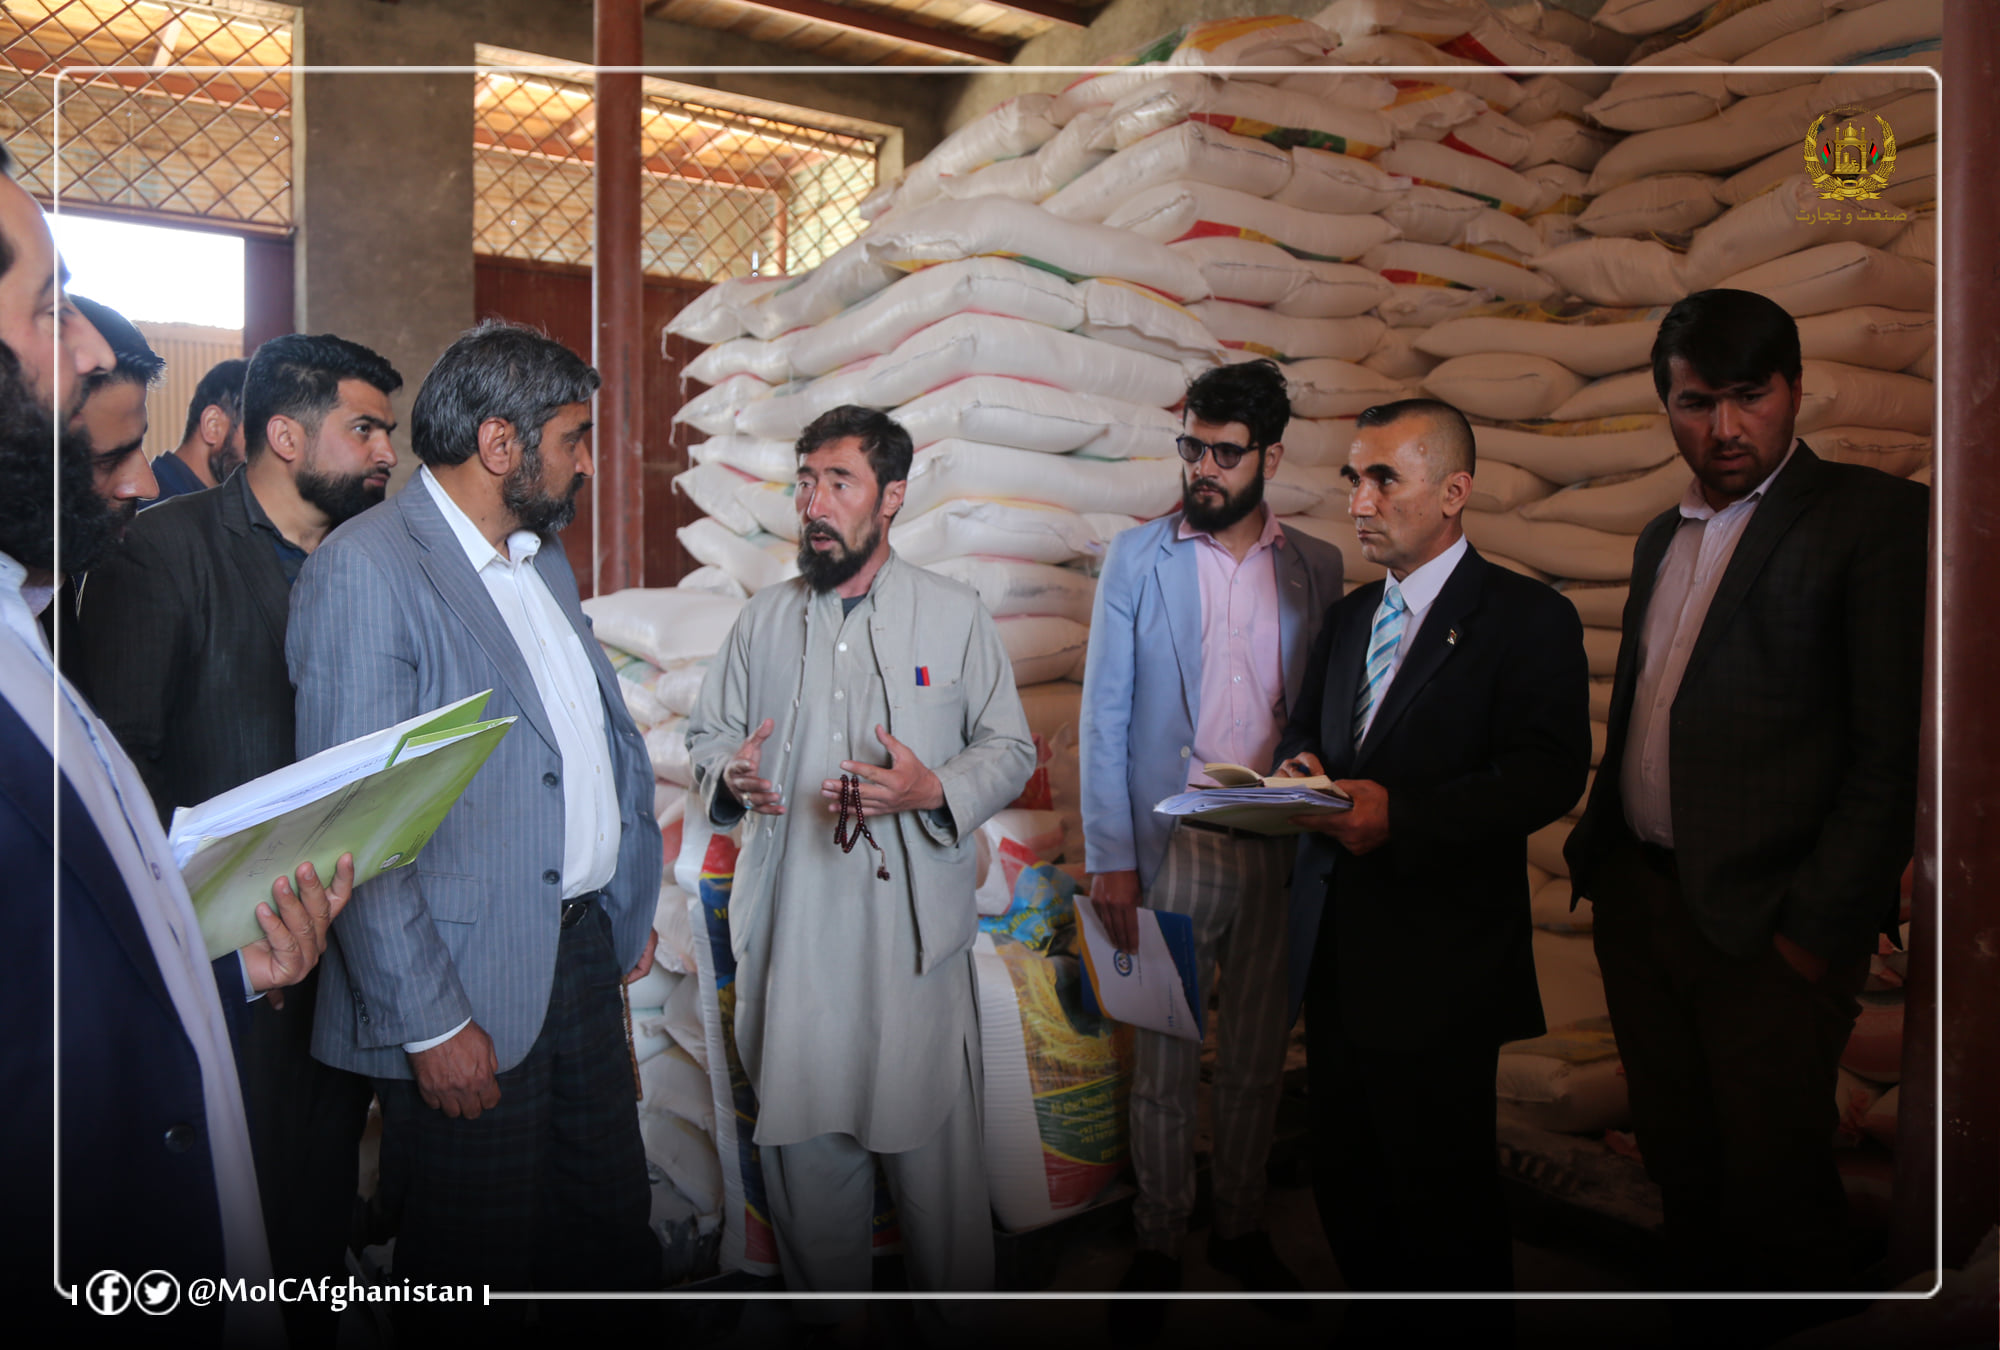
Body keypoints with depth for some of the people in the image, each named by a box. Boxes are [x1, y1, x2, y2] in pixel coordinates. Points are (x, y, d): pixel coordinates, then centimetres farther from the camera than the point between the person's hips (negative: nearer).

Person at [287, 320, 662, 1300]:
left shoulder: (543, 559, 12)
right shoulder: (364, 571, -16)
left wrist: (629, 907, 15)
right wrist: (430, 1023, -18)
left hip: (584, 951, 8)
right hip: (471, 996, -7)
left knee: (613, 1240, 18)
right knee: (481, 1263, 11)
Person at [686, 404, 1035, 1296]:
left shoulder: (956, 616, 2)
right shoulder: (762, 620, 9)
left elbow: (1011, 748, 4)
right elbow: (707, 733, 17)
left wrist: (935, 791, -15)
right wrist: (729, 775, -7)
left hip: (915, 927, -2)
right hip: (792, 925, 3)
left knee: (932, 1137, 4)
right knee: (802, 1140, 10)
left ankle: (957, 1304, 24)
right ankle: (822, 1296, 30)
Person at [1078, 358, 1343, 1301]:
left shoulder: (1315, 567, 6)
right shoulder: (1137, 558, 0)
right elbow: (1105, 717, -2)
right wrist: (1109, 859, -8)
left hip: (1278, 851, 2)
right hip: (1171, 849, -2)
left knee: (1257, 1061, 14)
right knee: (1163, 1062, 8)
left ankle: (1242, 1229, 33)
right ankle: (1158, 1242, 26)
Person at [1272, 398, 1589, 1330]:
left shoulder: (1528, 618, -7)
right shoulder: (1349, 617, 15)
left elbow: (1549, 773, -17)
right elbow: (1304, 727, 19)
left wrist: (1401, 812, -29)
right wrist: (1297, 766, -6)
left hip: (1437, 962, -6)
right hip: (1335, 951, 7)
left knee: (1442, 1192, 6)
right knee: (1342, 1174, 17)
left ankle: (1469, 1328, 28)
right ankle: (1373, 1313, 37)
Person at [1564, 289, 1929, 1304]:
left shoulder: (1875, 517, -7)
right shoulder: (1663, 537, 14)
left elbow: (1894, 755, -13)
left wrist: (1816, 927, -15)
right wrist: (1596, 850, 9)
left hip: (1764, 925, -6)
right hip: (1635, 899, 6)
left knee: (1772, 1191, 7)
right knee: (1678, 1170, 18)